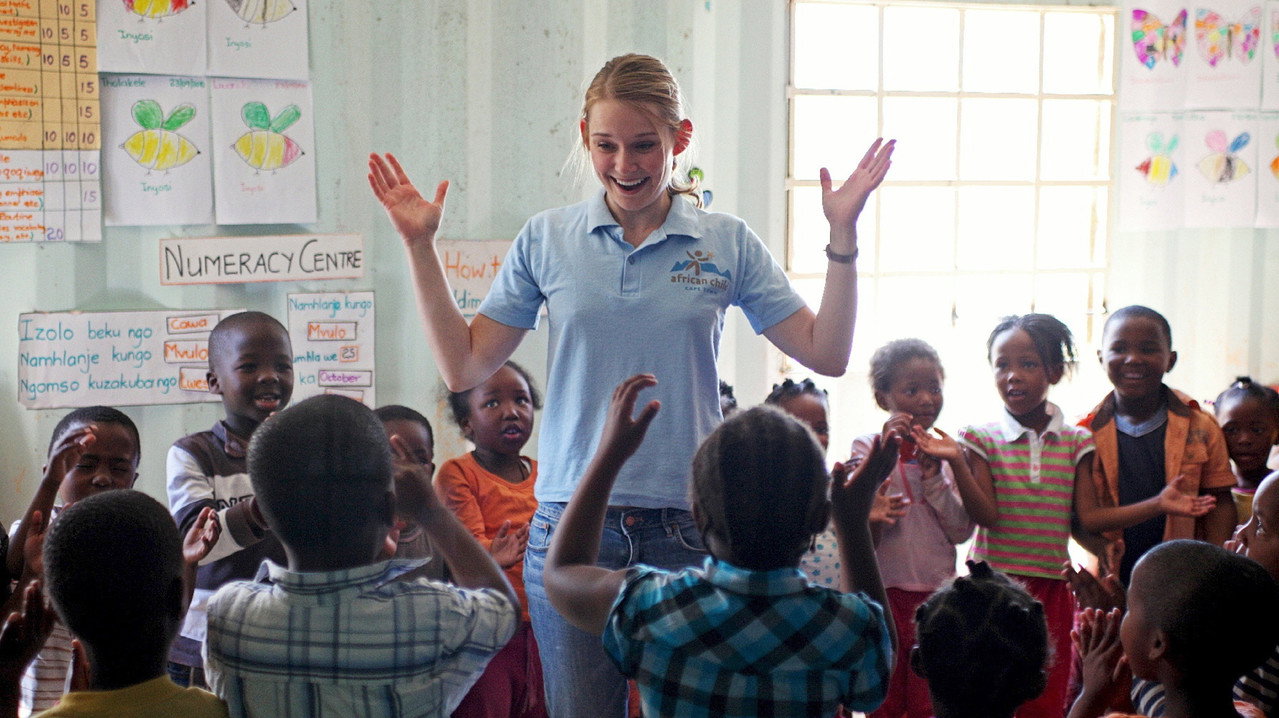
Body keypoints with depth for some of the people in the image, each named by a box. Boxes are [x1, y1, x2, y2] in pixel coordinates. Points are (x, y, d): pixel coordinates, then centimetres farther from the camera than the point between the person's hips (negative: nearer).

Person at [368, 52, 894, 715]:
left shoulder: (727, 244, 4)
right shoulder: (547, 239, 5)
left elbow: (826, 355, 3)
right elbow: (463, 367, 6)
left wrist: (841, 234, -5)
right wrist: (420, 245, 2)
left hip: (688, 528, 0)